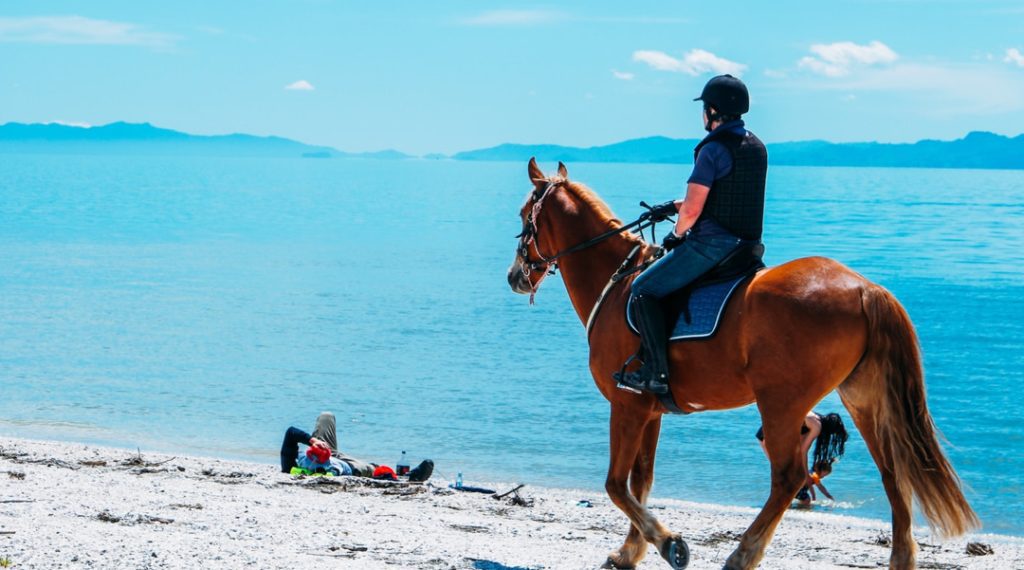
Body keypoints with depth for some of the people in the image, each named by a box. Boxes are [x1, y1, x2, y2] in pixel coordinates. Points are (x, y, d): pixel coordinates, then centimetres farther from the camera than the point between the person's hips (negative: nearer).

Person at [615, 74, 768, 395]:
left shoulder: (713, 150, -15)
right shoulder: (756, 147, 13)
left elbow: (692, 210, -16)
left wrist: (676, 235, 4)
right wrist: (675, 206, 25)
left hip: (712, 243, -10)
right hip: (746, 245, 10)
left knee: (644, 289, -4)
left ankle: (657, 373, -11)